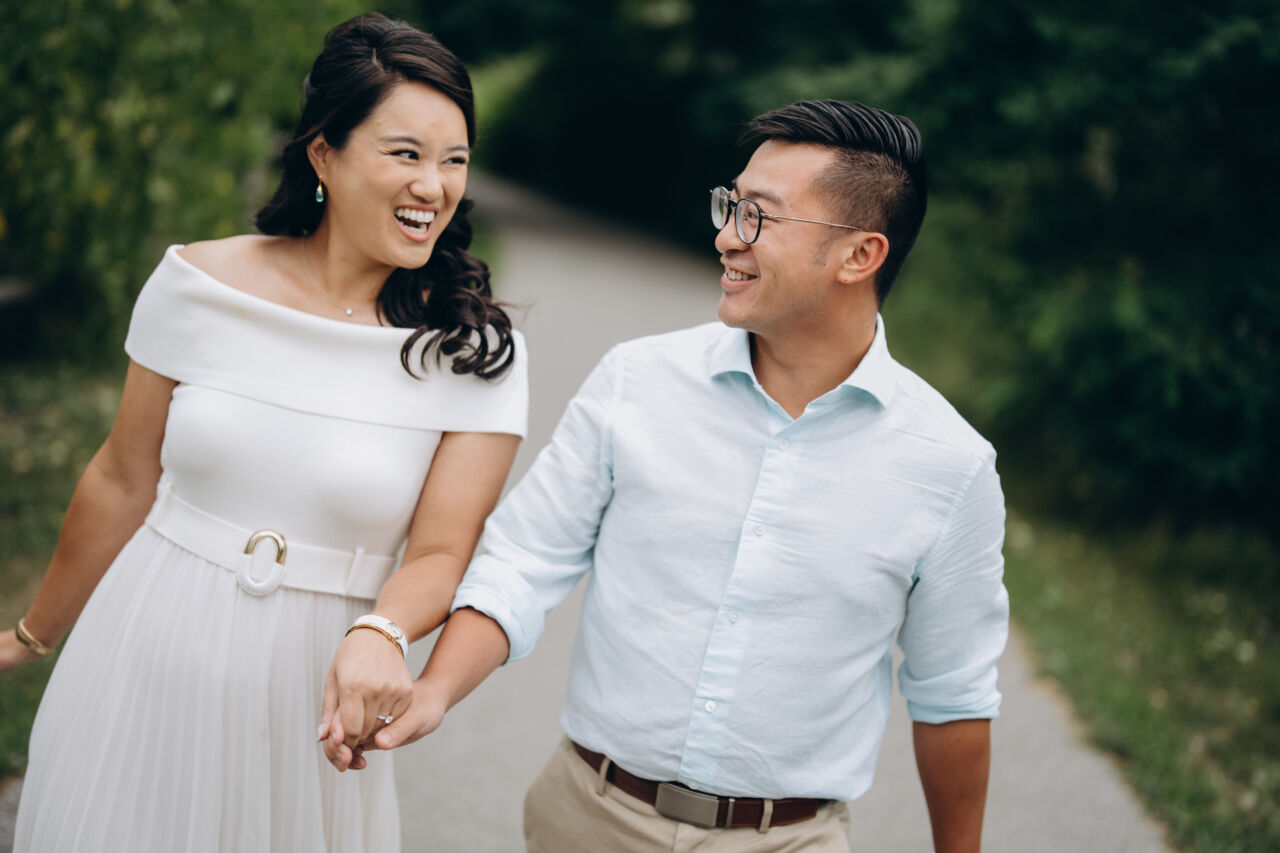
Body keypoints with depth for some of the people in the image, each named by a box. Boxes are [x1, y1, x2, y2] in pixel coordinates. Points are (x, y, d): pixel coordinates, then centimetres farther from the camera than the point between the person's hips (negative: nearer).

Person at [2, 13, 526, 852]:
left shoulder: (478, 353, -9)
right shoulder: (198, 283, -5)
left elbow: (441, 553, -9)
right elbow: (124, 482, 5)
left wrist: (380, 633, -31)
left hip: (306, 701, -1)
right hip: (142, 664, 1)